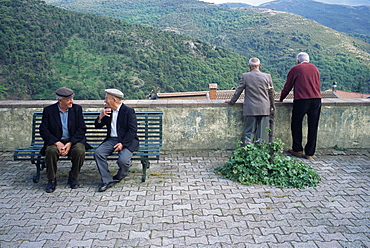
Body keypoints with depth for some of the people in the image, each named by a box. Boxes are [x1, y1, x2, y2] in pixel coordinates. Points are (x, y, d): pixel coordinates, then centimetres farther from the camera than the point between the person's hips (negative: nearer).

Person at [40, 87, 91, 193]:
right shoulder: (48, 110, 0)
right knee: (51, 151, -32)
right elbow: (43, 130, -5)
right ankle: (51, 180, -11)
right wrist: (57, 143, -19)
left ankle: (73, 178, -7)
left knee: (80, 150, -30)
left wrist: (70, 143, -16)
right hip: (55, 141, 0)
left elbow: (81, 129, -3)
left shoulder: (77, 109, 2)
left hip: (74, 140, 1)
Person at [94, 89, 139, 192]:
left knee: (123, 160, -29)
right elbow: (98, 126, 14)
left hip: (127, 141, -5)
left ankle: (119, 176, 6)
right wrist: (100, 117, -8)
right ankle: (107, 180, -13)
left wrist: (122, 144, -21)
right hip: (111, 140, 5)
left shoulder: (129, 111, -7)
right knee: (98, 153, -21)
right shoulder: (107, 110, 11)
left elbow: (132, 131, -11)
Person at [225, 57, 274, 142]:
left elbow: (238, 91, 3)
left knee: (249, 131, 5)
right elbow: (271, 90, 15)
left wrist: (232, 101, 18)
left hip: (250, 109, -1)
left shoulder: (245, 76, -4)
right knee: (263, 132, 4)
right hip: (264, 109, 1)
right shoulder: (267, 76, 1)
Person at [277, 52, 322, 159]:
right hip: (316, 99, 4)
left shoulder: (295, 69, 6)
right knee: (313, 127, 6)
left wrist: (281, 99, 22)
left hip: (301, 100, -4)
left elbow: (287, 86, 9)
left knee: (296, 125, 10)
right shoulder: (315, 68, 17)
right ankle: (310, 153, 11)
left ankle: (297, 150, 14)